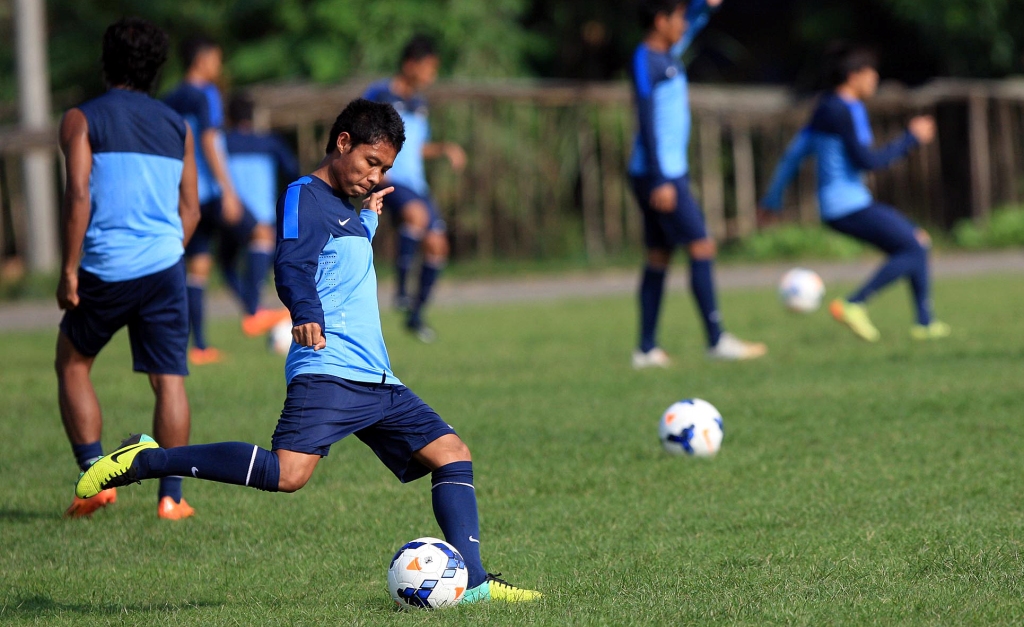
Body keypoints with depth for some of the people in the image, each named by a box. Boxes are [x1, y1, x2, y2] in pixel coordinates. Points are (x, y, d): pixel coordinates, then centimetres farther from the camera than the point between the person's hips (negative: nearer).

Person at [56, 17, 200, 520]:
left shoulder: (83, 119, 0)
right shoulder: (177, 126, 13)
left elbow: (78, 195, -11)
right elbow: (190, 209, 15)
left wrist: (69, 270, -10)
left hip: (104, 270, -3)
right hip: (163, 269, 3)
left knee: (72, 365, 16)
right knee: (169, 380, 4)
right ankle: (171, 496, -1)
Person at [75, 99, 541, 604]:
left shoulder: (344, 210, 25)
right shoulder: (306, 196, -3)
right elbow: (292, 265, -22)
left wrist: (368, 218, 50)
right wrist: (306, 315, -40)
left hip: (375, 381, 10)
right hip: (327, 369, -10)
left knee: (452, 452, 5)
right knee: (287, 473, -27)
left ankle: (472, 582, 3)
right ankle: (144, 460, -20)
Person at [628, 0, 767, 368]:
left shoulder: (667, 55, 14)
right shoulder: (645, 61, -13)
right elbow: (647, 122, -18)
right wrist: (660, 181, -22)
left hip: (669, 174, 10)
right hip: (661, 175, -10)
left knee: (659, 257, 9)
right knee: (702, 249, -9)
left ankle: (647, 350, 10)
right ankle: (717, 341, -9)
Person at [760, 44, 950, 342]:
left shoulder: (825, 109, 15)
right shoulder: (845, 111, -15)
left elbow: (795, 153, 17)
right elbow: (867, 160, -19)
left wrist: (773, 199, 22)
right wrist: (911, 138, -11)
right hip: (848, 205, -10)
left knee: (918, 240, 14)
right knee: (914, 249, -12)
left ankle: (924, 322, 12)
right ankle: (854, 304, -13)